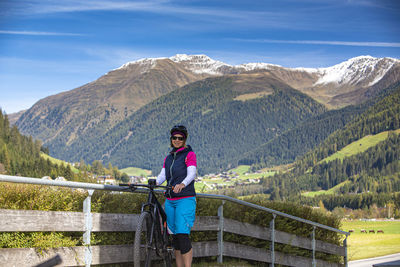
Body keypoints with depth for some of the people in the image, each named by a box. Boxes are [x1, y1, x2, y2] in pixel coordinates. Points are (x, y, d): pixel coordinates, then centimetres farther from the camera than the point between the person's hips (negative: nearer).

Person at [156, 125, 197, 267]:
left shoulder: (189, 154, 0)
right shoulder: (168, 158, 18)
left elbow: (191, 174, -13)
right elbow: (162, 176, 8)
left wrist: (182, 184, -33)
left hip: (185, 199, -6)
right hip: (170, 201, 6)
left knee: (182, 235, -16)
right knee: (175, 237, 6)